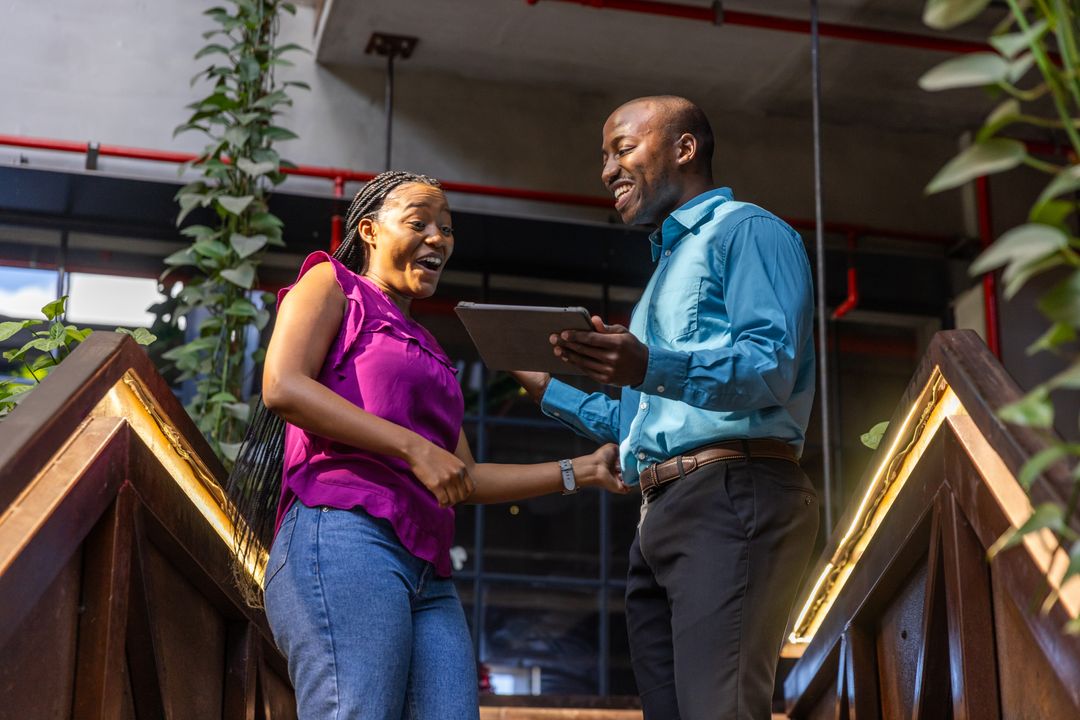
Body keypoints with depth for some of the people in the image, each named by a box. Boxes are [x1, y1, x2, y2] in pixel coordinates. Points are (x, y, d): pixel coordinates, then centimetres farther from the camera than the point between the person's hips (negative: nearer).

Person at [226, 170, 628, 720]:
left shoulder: (424, 347, 31)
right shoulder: (332, 284, 12)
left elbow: (466, 479, 28)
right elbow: (282, 385, -8)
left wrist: (582, 470, 21)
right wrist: (414, 448, -11)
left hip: (429, 577, 7)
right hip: (343, 536, -7)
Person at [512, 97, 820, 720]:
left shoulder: (747, 230, 2)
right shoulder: (670, 264, 31)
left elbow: (773, 366, -16)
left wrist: (653, 369, -30)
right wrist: (548, 391, 32)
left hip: (733, 499, -9)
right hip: (661, 516, 10)